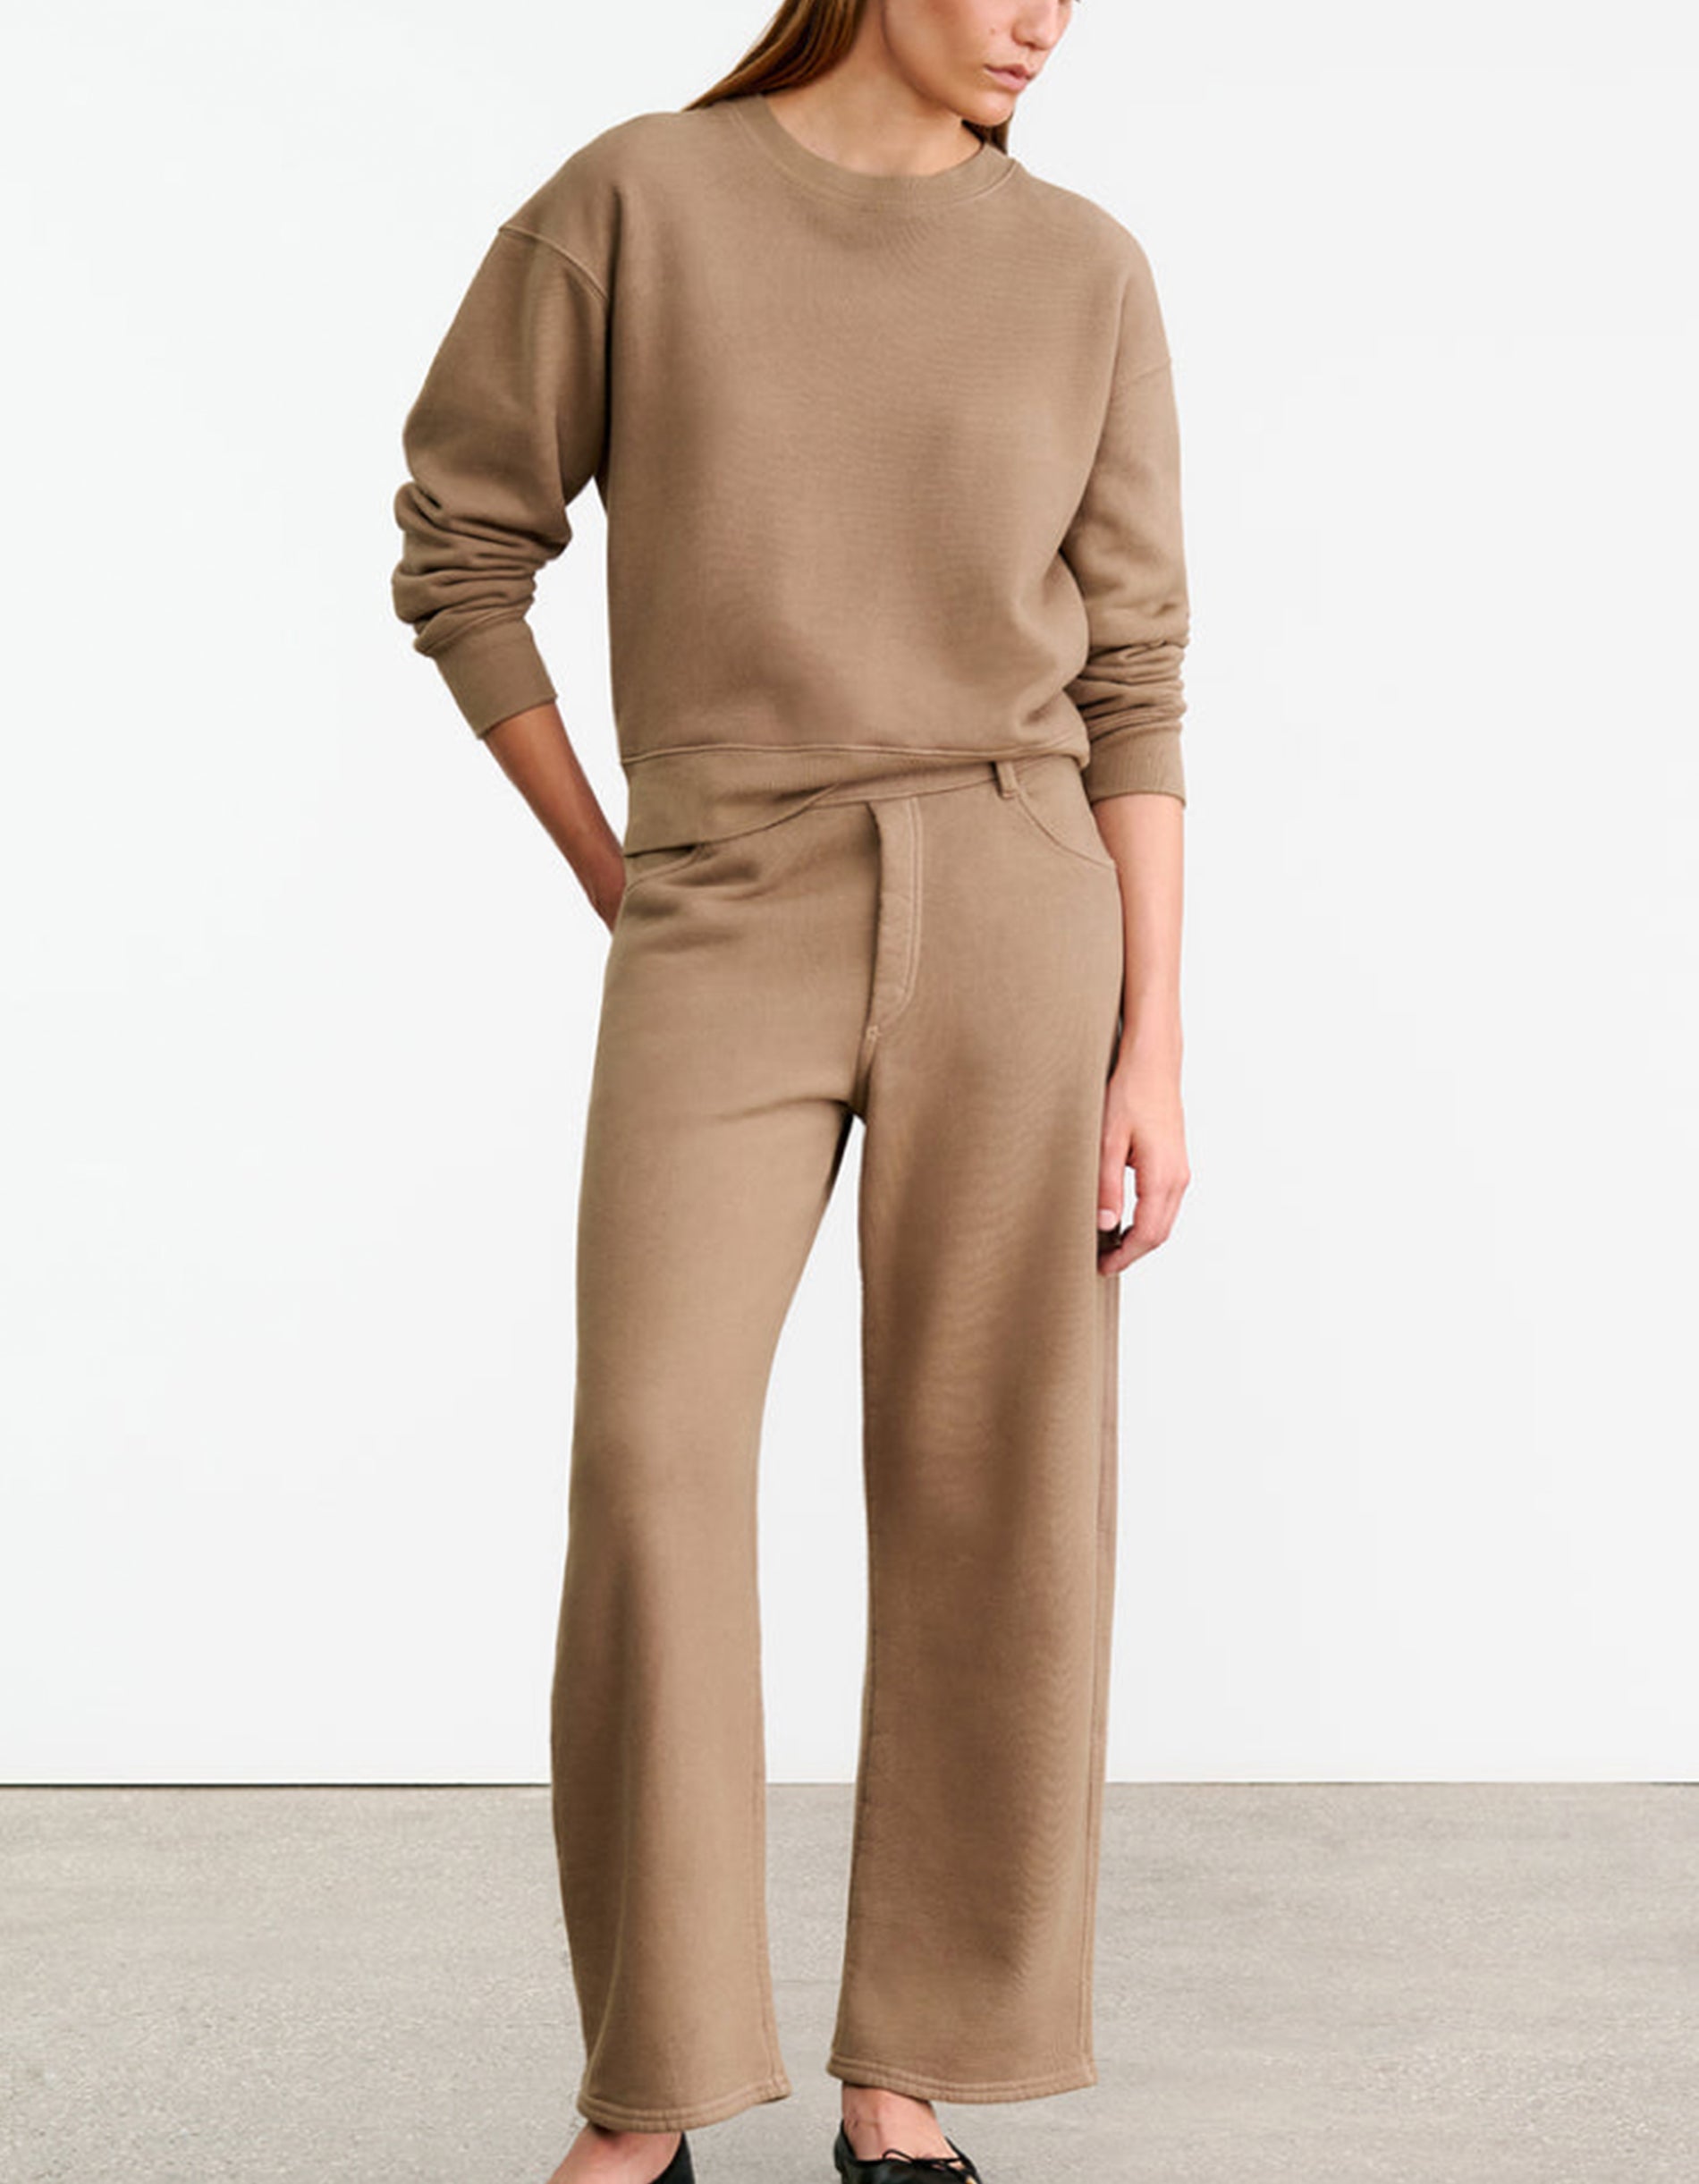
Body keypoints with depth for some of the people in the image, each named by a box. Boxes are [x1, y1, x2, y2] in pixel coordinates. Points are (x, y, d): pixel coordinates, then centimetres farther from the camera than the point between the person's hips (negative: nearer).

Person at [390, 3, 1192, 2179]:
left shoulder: (1085, 272, 7)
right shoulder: (636, 201, 2)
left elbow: (1131, 677, 4)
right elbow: (459, 549, 8)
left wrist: (1154, 1048, -2)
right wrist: (604, 873, 5)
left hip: (1012, 916, 2)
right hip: (727, 933, -1)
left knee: (988, 1486, 0)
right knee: (653, 1457, -11)